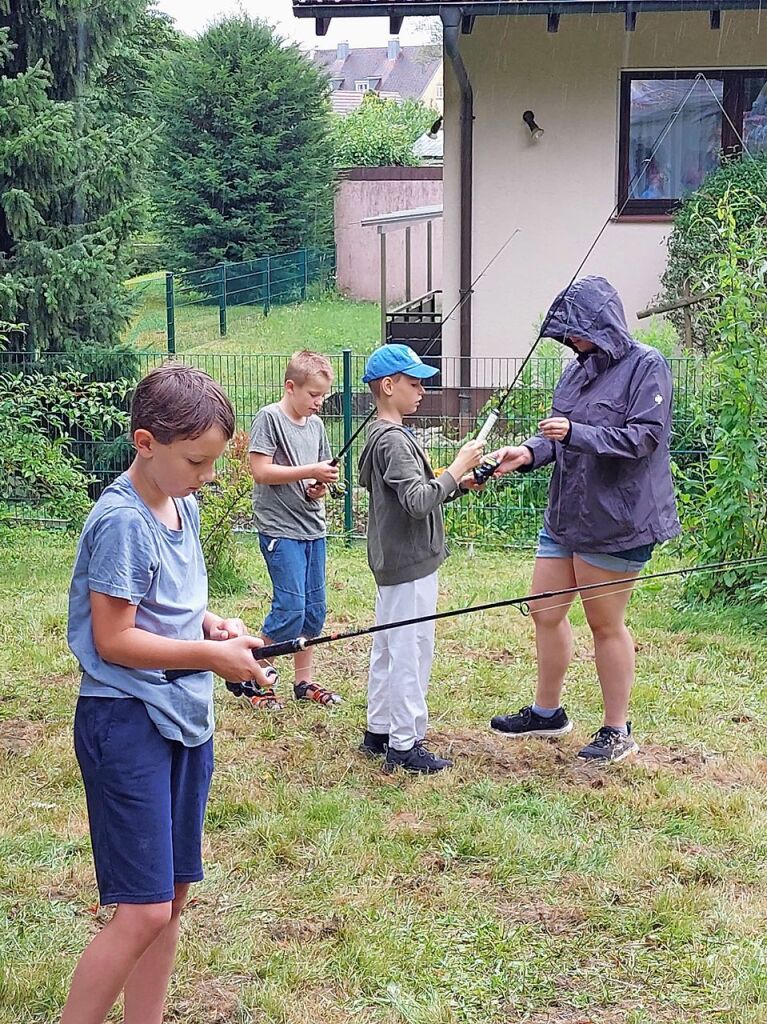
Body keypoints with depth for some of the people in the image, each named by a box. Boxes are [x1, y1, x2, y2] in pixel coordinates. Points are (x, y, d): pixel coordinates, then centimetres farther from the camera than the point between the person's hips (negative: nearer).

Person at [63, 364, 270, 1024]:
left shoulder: (184, 507, 9)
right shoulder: (123, 522, -18)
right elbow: (113, 640, -19)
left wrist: (212, 623, 2)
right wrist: (210, 656, -17)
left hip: (186, 718, 9)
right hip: (127, 722, -9)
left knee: (173, 894, 13)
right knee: (143, 912, -10)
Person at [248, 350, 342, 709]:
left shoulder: (315, 424, 13)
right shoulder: (270, 418, -8)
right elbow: (260, 471, -16)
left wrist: (321, 487, -2)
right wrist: (310, 471, -18)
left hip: (313, 527, 8)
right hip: (279, 528, -8)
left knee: (314, 608, 10)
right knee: (290, 605, -12)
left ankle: (304, 681, 22)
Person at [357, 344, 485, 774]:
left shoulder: (388, 435, 14)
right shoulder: (393, 440, -19)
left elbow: (419, 498, 17)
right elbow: (419, 502, -29)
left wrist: (462, 482, 5)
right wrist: (458, 467, -22)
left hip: (396, 561, 11)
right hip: (410, 564, -11)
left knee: (388, 648, 17)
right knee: (411, 653, -3)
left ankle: (379, 732, 26)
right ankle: (404, 743, 4)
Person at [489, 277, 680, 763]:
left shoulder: (646, 366, -11)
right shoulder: (578, 369, 11)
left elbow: (643, 436, -20)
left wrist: (577, 433, -28)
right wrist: (530, 452, -5)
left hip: (615, 521, -8)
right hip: (565, 515, 8)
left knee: (606, 624, 3)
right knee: (545, 612, 13)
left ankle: (618, 731, 18)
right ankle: (547, 711, 32)